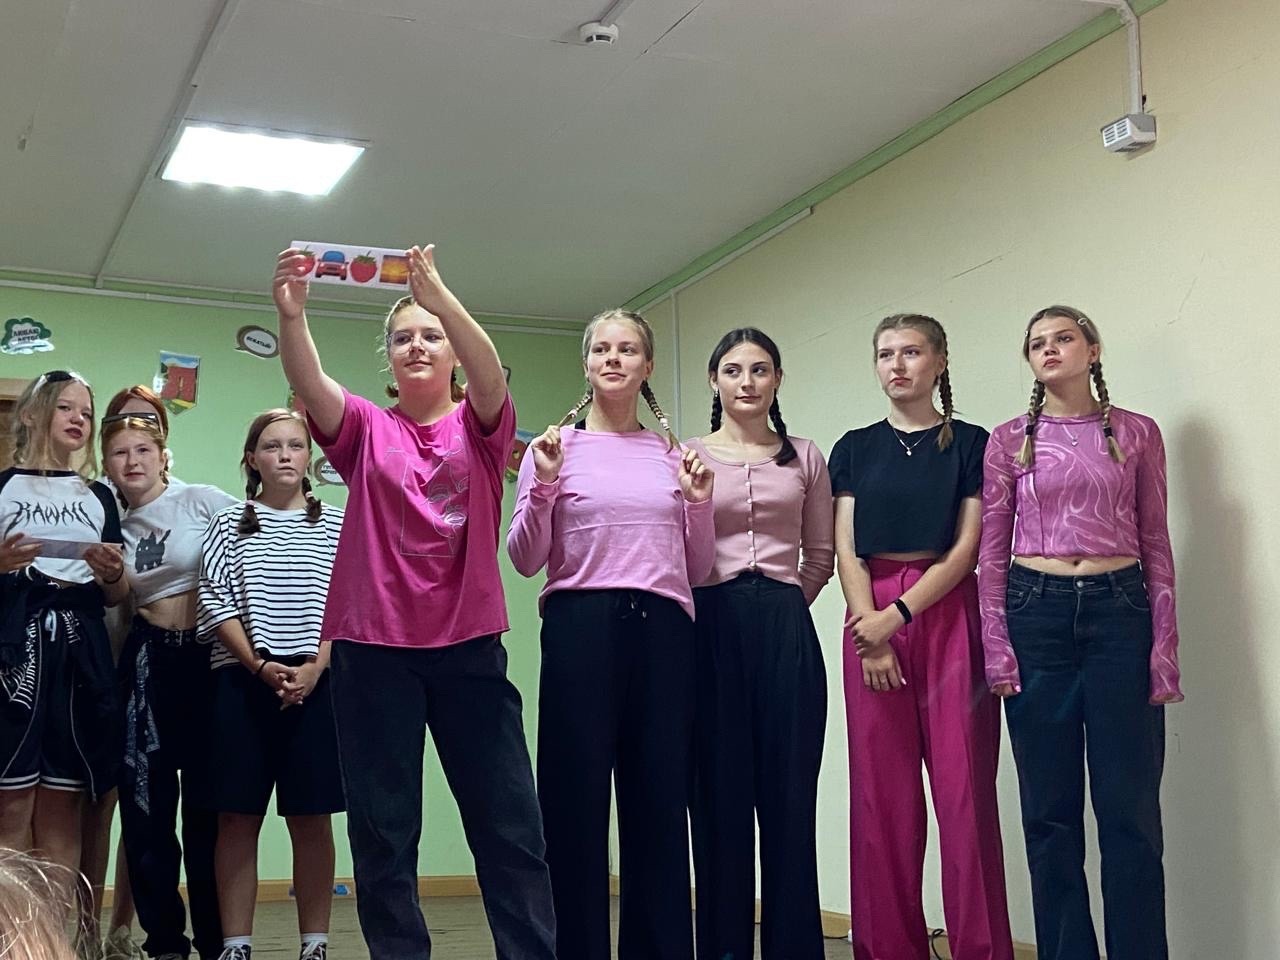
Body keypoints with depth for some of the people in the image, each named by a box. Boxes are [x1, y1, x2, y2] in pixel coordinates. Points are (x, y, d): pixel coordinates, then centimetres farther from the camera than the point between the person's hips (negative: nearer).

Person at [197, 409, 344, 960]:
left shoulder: (335, 525, 7)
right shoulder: (229, 524, 8)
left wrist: (313, 668, -12)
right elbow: (216, 604, 1)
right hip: (241, 681, 1)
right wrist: (259, 666, -11)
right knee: (237, 816, 2)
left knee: (311, 817, 2)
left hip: (314, 682, 0)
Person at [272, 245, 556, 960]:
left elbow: (490, 369, -15)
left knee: (509, 821, 2)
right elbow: (309, 382, -11)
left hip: (469, 644, 0)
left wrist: (436, 293, -31)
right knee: (383, 830, 5)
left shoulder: (480, 426, 6)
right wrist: (292, 313, -31)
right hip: (375, 647, 1)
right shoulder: (366, 430, 8)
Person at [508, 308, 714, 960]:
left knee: (661, 802, 3)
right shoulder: (557, 446, 7)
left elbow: (696, 569, 16)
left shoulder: (672, 454, 15)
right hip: (580, 627, -2)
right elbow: (525, 560, 2)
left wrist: (698, 500, 1)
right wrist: (544, 485, -11)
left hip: (663, 630, 3)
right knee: (577, 804, -1)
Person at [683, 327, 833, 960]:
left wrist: (779, 608, 7)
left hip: (785, 630, 1)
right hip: (711, 628, -1)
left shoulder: (804, 457, 12)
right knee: (720, 795, 2)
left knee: (789, 797, 2)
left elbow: (821, 556, 14)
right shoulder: (686, 457, 7)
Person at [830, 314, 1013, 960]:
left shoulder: (971, 444, 6)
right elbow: (847, 550, 5)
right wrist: (871, 632, -8)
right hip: (870, 617, 2)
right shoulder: (855, 448, 12)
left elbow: (967, 545, -2)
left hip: (949, 615, -2)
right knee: (881, 789, 3)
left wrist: (899, 612, -12)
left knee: (963, 784, -5)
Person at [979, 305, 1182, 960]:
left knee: (1129, 806, -1)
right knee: (1050, 806, 5)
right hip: (1035, 611, 1)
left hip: (1119, 610, 0)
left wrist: (1165, 649, -1)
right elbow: (991, 551, 5)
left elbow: (1156, 546, 7)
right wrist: (996, 648, -4)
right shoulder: (1009, 441, 8)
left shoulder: (1137, 434, 8)